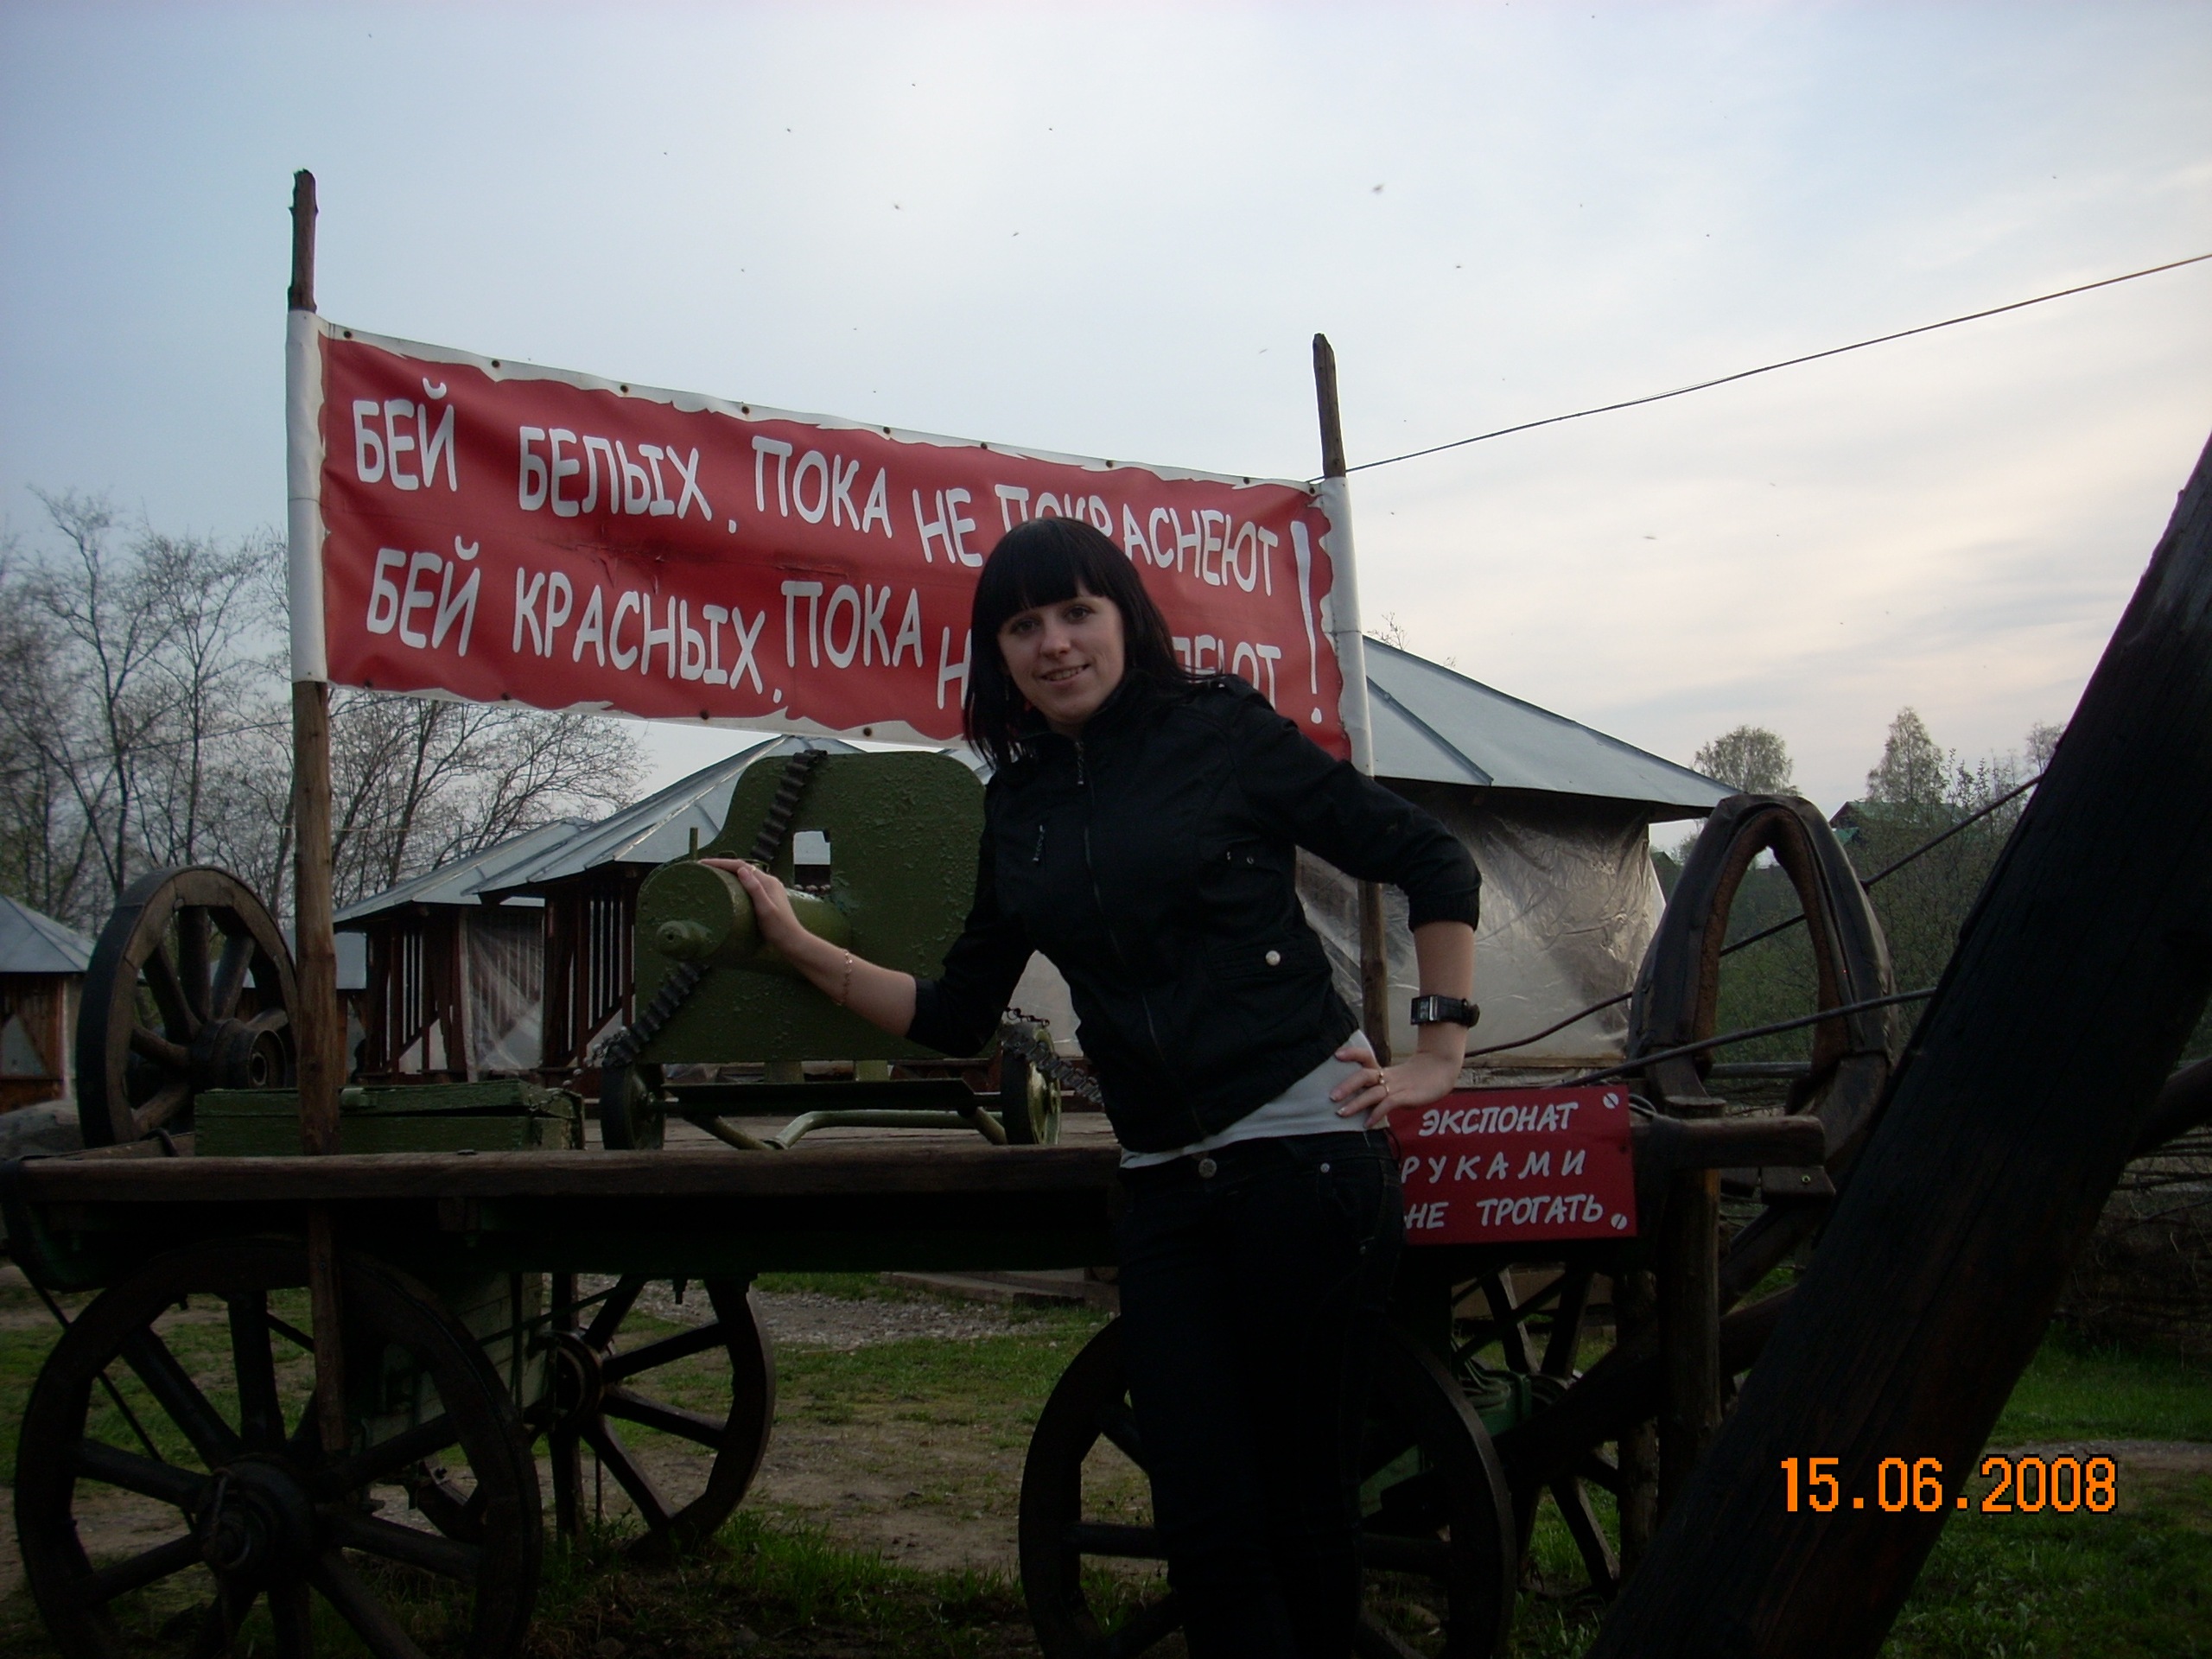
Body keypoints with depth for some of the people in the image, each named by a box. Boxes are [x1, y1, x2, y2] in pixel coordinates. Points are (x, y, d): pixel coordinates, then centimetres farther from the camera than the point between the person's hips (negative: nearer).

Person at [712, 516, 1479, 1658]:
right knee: (1205, 1526, 3)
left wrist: (1440, 1053, -4)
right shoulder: (1018, 802, 11)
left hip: (1303, 1152, -4)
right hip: (1164, 1187, 5)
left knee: (1304, 1502, 5)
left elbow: (1434, 865, 0)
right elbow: (956, 1017, 16)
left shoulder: (1222, 733, -3)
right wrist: (798, 944, 11)